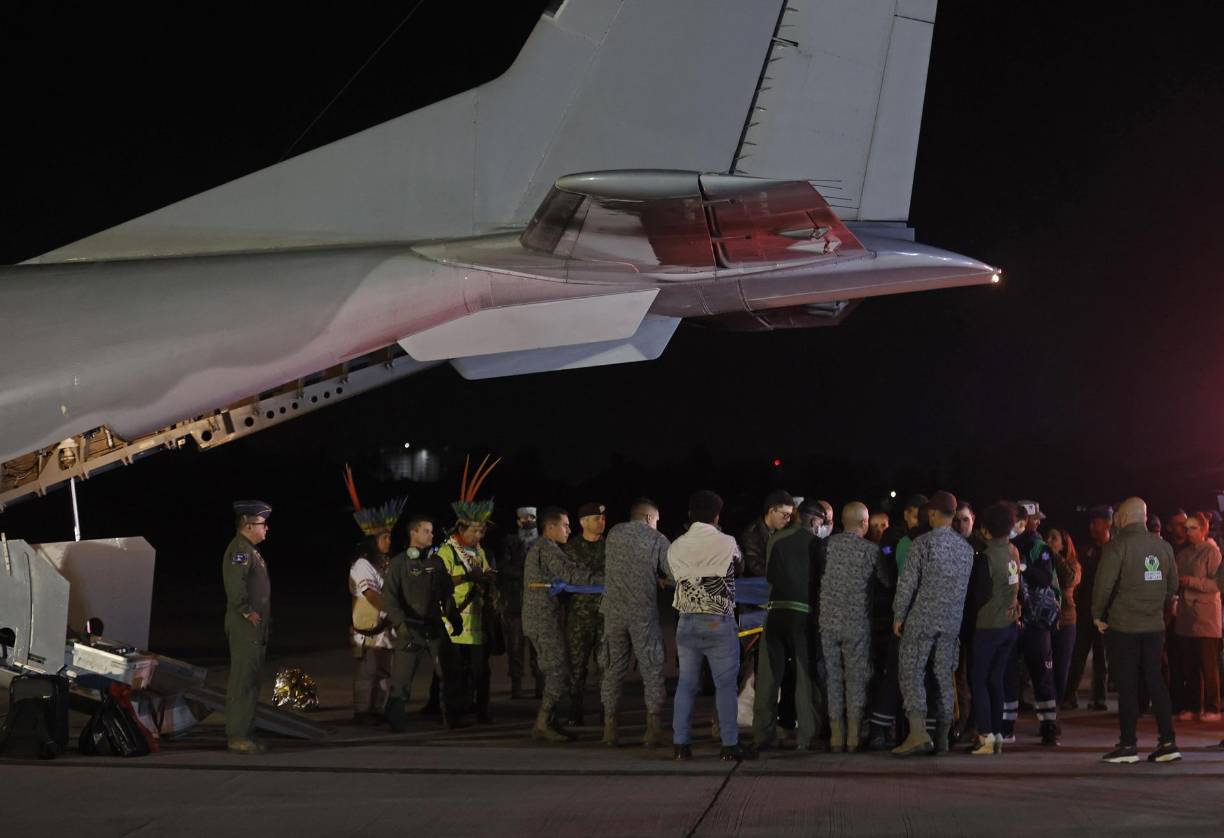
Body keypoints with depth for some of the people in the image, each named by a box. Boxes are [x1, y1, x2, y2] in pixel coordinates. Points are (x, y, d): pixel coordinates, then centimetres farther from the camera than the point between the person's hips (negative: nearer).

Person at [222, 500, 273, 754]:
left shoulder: (251, 550, 19)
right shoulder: (239, 550, -14)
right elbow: (235, 585, -27)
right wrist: (248, 613, -21)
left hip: (256, 628, 10)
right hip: (245, 627, -10)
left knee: (249, 682, 13)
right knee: (243, 683, -9)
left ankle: (244, 734, 18)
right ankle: (238, 736, -9)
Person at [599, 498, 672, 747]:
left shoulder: (614, 534, 9)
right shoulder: (657, 540, -1)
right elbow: (675, 574, -3)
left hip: (614, 612, 3)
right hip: (644, 613, -3)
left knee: (613, 670, 9)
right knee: (651, 671, 3)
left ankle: (609, 730, 8)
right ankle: (653, 730, 0)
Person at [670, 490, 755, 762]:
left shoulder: (676, 547, 2)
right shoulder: (727, 543, -7)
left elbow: (677, 577, 7)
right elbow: (740, 568, 10)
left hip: (687, 621, 4)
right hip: (720, 622, -4)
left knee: (686, 683, 9)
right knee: (725, 684, 1)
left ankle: (680, 744, 9)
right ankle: (729, 745, 0)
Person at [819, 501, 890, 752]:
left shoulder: (829, 545, -1)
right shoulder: (870, 550, -6)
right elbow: (887, 581, 5)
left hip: (829, 621, 2)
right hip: (857, 623, -2)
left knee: (833, 678, 7)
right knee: (856, 680, 5)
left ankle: (836, 737, 6)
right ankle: (853, 738, 3)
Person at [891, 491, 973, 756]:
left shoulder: (923, 543, -9)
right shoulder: (966, 548, 8)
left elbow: (908, 582, -11)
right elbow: (966, 586, 13)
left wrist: (898, 615, -4)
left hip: (921, 618, -5)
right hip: (951, 623, 5)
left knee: (911, 673, -4)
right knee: (944, 677, 10)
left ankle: (918, 733, -18)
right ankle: (942, 737, 11)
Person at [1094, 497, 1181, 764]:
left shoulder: (1117, 546, -12)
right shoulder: (1163, 546, 6)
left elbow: (1103, 584, -17)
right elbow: (1172, 586, 12)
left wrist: (1098, 615, -4)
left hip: (1122, 626, -5)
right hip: (1154, 626, 5)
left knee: (1127, 685, 0)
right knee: (1155, 681, 10)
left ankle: (1128, 745, 4)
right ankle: (1167, 742, 7)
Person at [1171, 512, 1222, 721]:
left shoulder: (1211, 552, -4)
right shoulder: (1184, 554, 15)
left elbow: (1217, 584, -11)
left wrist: (1192, 581, -18)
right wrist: (1178, 584, 2)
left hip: (1206, 617, -6)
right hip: (1186, 615, 6)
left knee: (1208, 664, -5)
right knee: (1188, 664, 5)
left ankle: (1212, 708, -1)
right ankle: (1191, 706, 11)